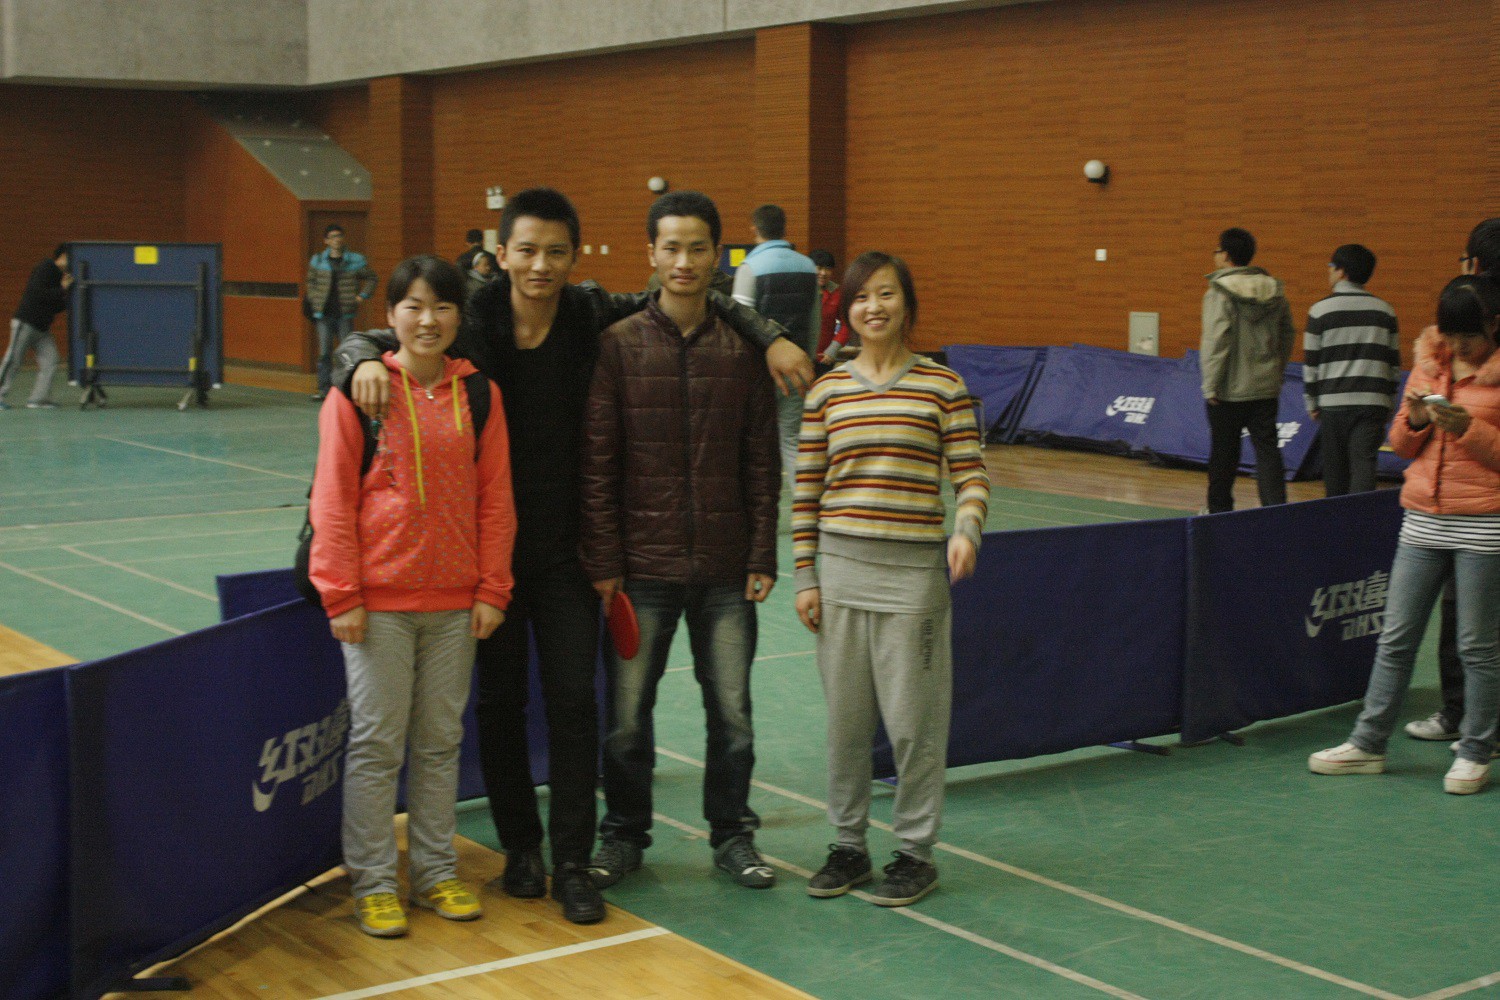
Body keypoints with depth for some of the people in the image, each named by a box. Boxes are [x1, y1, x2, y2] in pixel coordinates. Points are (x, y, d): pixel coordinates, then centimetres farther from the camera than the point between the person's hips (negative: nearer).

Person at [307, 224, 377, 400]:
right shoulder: (318, 260, 6)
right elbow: (311, 281, 19)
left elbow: (371, 278, 10)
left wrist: (362, 296, 2)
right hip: (324, 314, 1)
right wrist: (315, 300, 7)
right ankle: (324, 388, 4)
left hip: (345, 314, -1)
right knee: (324, 352, 0)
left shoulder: (355, 260, 1)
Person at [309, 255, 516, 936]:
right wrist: (341, 594, -8)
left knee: (441, 741, 12)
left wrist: (492, 590, 2)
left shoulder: (480, 394, 4)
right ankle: (372, 884, 14)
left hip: (456, 601, 3)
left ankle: (436, 873, 24)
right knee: (376, 743, 3)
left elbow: (496, 499, 6)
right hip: (378, 600, -3)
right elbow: (332, 499, -5)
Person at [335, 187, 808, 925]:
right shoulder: (471, 326, -8)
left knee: (573, 700, -2)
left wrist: (769, 338, -4)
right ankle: (521, 845, 26)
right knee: (500, 701, 10)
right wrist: (366, 360, -26)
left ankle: (572, 864, 7)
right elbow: (363, 338, -2)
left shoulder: (594, 316, -5)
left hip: (567, 546, 0)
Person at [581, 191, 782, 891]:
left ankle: (732, 835, 26)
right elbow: (598, 463, -3)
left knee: (732, 712, 8)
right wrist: (603, 560, -7)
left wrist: (762, 557, 1)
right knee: (627, 714, 7)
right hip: (642, 568, -1)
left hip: (725, 570, 1)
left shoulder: (743, 348, 3)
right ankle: (624, 834, 25)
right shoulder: (619, 344, -2)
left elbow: (762, 465, 5)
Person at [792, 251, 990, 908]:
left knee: (912, 718, 1)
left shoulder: (942, 385, -1)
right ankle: (848, 843, 23)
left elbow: (970, 475, -1)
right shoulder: (827, 390, 5)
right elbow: (807, 491, 8)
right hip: (840, 565, 3)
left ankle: (916, 850, 16)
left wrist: (966, 528, -21)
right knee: (845, 716, 9)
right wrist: (805, 576, 5)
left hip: (913, 568, -2)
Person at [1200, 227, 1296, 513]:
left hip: (1229, 391, -4)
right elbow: (1287, 335, 13)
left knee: (1223, 453, 9)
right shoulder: (1274, 290, 7)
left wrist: (1210, 386, -11)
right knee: (1267, 449, 4)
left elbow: (1216, 342, -16)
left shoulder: (1220, 291, -12)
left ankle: (1220, 510, 21)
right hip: (1266, 388, 4)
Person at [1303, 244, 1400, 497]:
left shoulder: (1320, 310, -2)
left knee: (1336, 468, 10)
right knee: (1364, 463, -4)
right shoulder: (1385, 311, 7)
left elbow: (1311, 363, 0)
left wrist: (1311, 402, 10)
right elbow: (1394, 363, 11)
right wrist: (1390, 405, 19)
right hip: (1374, 402, 1)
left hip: (1334, 402, -1)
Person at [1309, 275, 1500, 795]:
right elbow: (1401, 445, 13)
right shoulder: (1429, 362, 10)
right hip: (1423, 519, 5)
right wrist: (1415, 421, -7)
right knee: (1396, 637, 9)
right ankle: (1368, 742, 17)